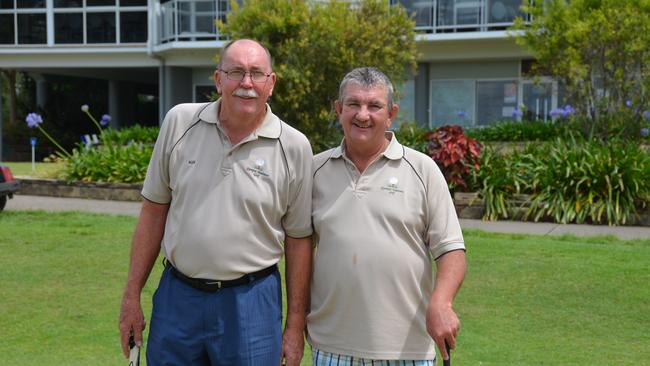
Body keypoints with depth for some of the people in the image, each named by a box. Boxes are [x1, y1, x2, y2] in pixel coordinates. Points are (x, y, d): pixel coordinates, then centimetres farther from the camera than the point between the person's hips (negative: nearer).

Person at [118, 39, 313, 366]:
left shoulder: (294, 147, -5)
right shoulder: (179, 122, -1)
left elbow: (298, 239, 1)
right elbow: (154, 211, 5)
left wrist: (295, 326, 1)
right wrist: (131, 296, 4)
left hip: (251, 300, -1)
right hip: (177, 295, 2)